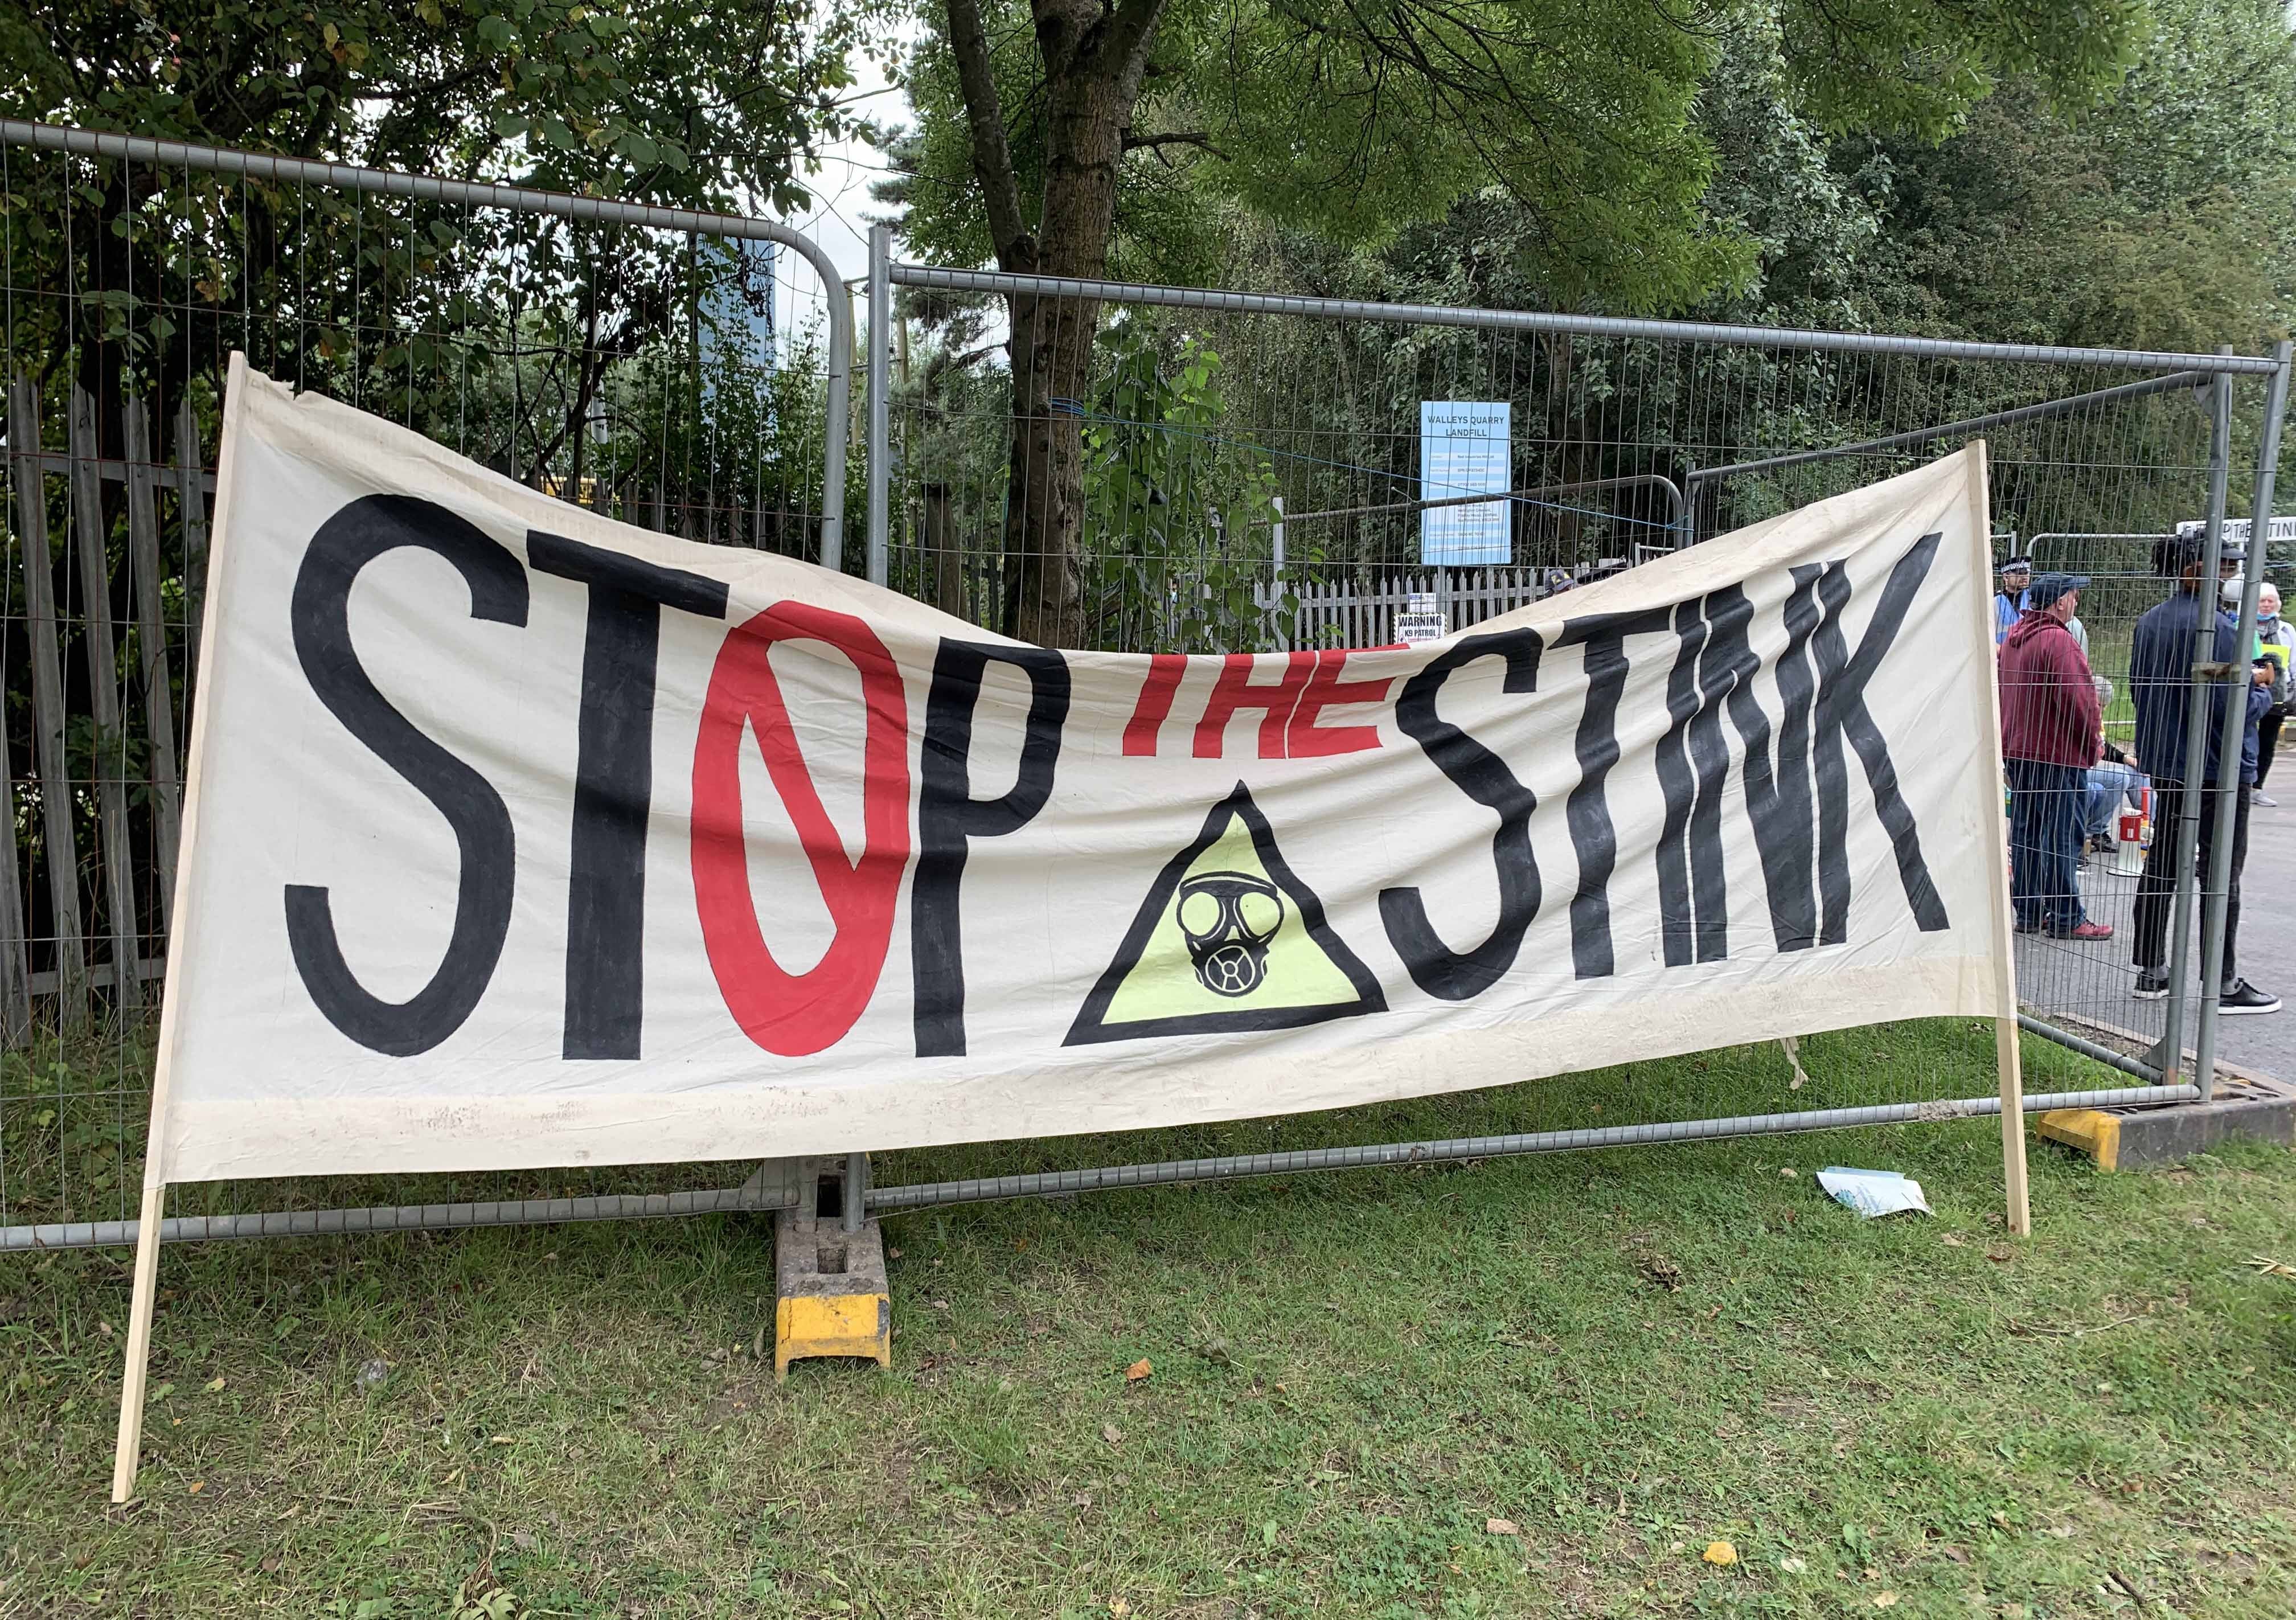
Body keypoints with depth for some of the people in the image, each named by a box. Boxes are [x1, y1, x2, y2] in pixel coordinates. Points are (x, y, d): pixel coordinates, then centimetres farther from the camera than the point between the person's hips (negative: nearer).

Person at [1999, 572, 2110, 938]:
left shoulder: (2014, 636, 12)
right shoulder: (2057, 640, -17)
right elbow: (2078, 701, -20)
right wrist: (2092, 744, -7)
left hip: (2018, 751, 9)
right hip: (2059, 754, -9)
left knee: (2025, 834, 12)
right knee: (2063, 837, -2)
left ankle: (2029, 913, 17)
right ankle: (2066, 918, 2)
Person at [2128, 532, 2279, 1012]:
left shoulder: (2149, 621, 6)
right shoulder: (2215, 627, -20)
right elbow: (2236, 706, -22)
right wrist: (2263, 690, 0)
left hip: (2166, 764, 8)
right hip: (2219, 766, -8)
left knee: (2161, 866, 13)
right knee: (2222, 876, 1)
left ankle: (2151, 972, 20)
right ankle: (2224, 985, 8)